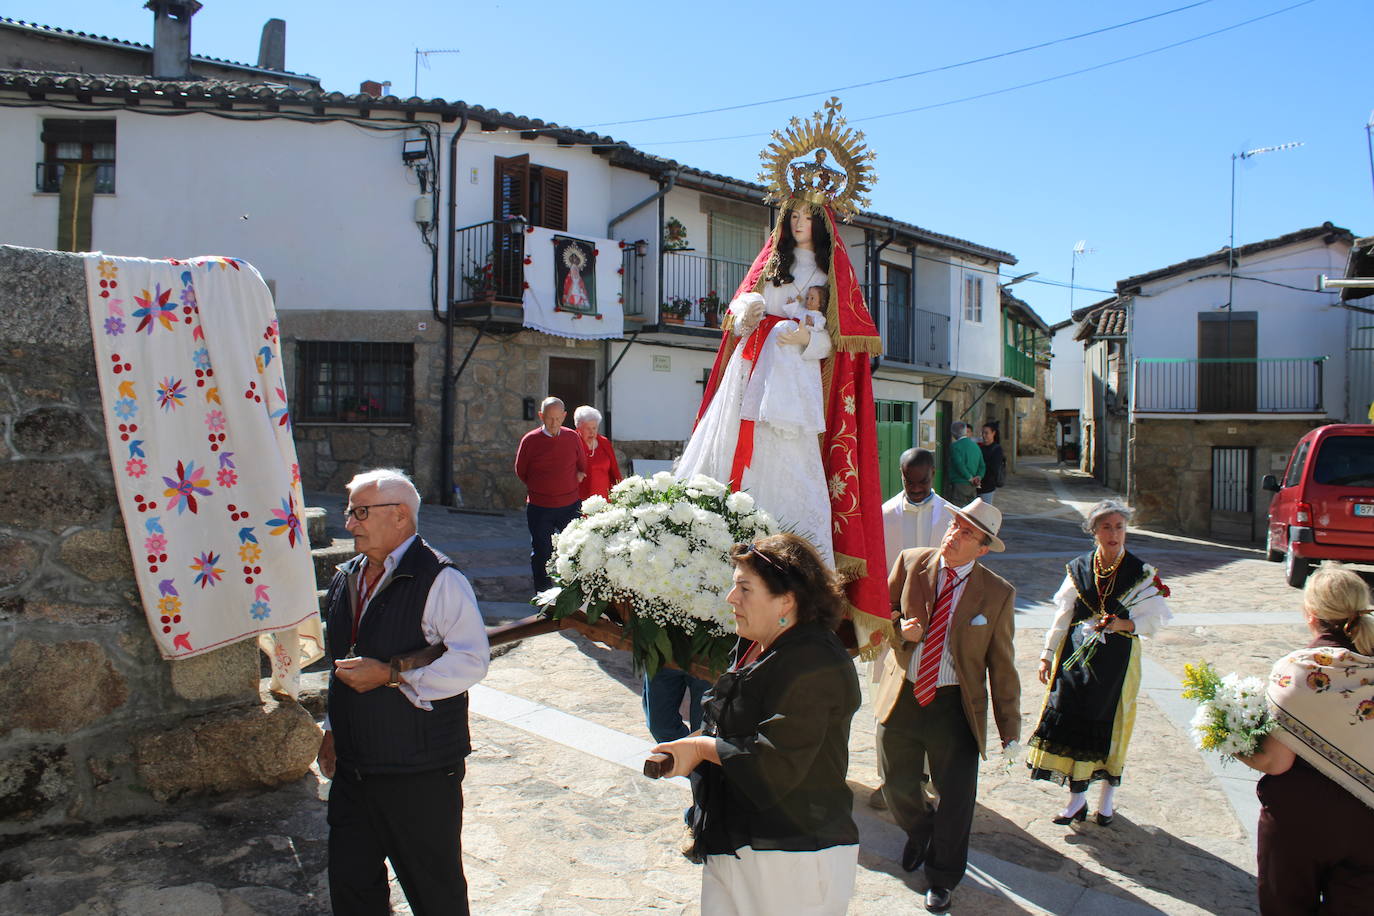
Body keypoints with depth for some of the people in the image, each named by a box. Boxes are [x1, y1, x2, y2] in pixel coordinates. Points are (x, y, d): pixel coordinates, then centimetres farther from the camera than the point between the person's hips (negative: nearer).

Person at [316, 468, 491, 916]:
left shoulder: (439, 579, -15)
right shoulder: (346, 579, 11)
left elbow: (471, 660, -23)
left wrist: (390, 674, -22)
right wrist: (332, 728, 20)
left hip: (421, 774, -7)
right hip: (353, 768, 7)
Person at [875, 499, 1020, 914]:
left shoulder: (997, 593, -7)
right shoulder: (910, 563, -4)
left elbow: (1002, 665, -2)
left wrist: (1009, 728, -1)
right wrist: (901, 629, -17)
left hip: (956, 707, -2)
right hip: (902, 697, 2)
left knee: (956, 798, 7)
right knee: (896, 785, 16)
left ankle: (943, 877, 34)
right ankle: (919, 830, 51)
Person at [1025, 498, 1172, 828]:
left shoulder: (1141, 572, -2)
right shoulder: (1079, 569, 4)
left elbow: (1155, 620, -1)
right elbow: (1062, 615, 7)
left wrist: (1125, 624, -19)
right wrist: (1047, 654, 4)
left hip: (1118, 658, -2)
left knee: (1109, 724, 6)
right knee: (1070, 718, -1)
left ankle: (1108, 795, 27)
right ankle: (1078, 797, 14)